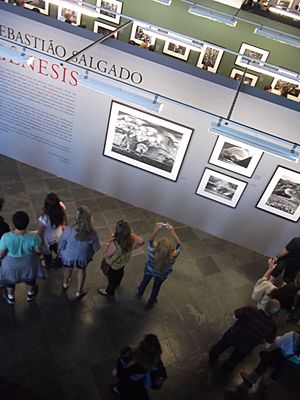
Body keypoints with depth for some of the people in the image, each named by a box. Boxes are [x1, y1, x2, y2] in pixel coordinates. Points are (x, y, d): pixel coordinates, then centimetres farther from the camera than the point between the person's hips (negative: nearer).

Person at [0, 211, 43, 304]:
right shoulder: (33, 237, -34)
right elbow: (38, 250, -14)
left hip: (11, 264, 0)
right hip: (28, 264, 0)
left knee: (10, 279, 33)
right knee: (30, 278, 33)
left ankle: (10, 297, 58)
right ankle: (30, 294, 59)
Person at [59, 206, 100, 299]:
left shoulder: (69, 230, -37)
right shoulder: (92, 233, -31)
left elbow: (61, 244, -19)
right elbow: (95, 248, -13)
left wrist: (59, 252, 4)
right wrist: (91, 255, 10)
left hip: (68, 255, 0)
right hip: (83, 257, 0)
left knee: (68, 269, 32)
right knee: (81, 271, 30)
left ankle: (65, 284, 63)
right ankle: (79, 292, 51)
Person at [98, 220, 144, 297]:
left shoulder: (115, 245, -46)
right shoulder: (132, 238, -31)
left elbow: (105, 256, -29)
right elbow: (141, 241, -10)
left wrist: (109, 243, -24)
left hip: (115, 264, -5)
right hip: (125, 259, 5)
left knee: (112, 276, 25)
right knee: (120, 271, 36)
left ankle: (109, 291, 55)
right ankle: (117, 283, 68)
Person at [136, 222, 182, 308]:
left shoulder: (152, 252, -44)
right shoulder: (172, 256, -43)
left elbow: (150, 240, -27)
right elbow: (179, 244, -28)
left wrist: (156, 230, -43)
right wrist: (172, 231, -41)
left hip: (149, 270, 0)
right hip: (162, 275, 0)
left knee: (145, 281, 33)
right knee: (156, 287, 30)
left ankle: (139, 294, 64)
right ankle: (150, 303, 58)